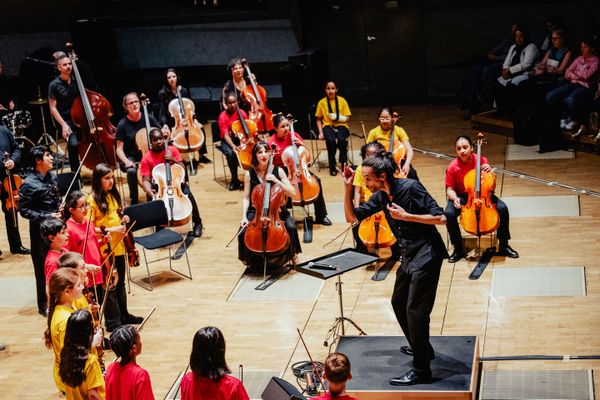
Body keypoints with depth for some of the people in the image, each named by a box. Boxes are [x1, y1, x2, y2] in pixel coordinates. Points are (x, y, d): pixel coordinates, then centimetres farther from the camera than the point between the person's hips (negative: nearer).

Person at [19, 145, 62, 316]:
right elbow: (25, 211, -14)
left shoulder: (52, 177, 4)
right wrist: (47, 217, -19)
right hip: (40, 230, -6)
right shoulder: (29, 184, -16)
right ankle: (44, 305, 20)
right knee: (43, 267, 5)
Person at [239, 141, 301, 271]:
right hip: (256, 211, 0)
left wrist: (276, 181, -19)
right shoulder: (250, 174, -2)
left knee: (291, 227, -28)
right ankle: (251, 260, 5)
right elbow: (246, 198, 1)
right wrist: (244, 216, -14)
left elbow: (292, 193, -7)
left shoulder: (278, 171, -3)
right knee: (244, 233, -25)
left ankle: (292, 254, 0)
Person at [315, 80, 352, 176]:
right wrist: (321, 132, -2)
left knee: (341, 139, -34)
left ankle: (344, 164, -15)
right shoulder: (322, 102, 4)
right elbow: (318, 119, 11)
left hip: (341, 125, 0)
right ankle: (332, 167, -20)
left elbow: (347, 118, 3)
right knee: (331, 140, -33)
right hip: (328, 126, 0)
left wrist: (338, 118, -17)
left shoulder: (342, 101, 3)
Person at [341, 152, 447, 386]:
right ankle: (421, 348, 39)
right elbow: (351, 217, 6)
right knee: (398, 303, 21)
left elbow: (441, 218, -21)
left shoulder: (411, 188, -19)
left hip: (426, 254, -9)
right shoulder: (380, 196, 3)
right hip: (409, 255, 9)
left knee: (415, 310, -8)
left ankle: (421, 370, -1)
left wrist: (406, 216, -25)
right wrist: (347, 187, -5)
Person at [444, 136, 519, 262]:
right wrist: (455, 198, -28)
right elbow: (450, 189, -6)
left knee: (502, 208, -23)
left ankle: (504, 246, -4)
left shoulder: (481, 160, -9)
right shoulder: (453, 167, -14)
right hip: (462, 196, -1)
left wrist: (489, 171, -19)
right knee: (449, 213, -31)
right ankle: (458, 249, -11)